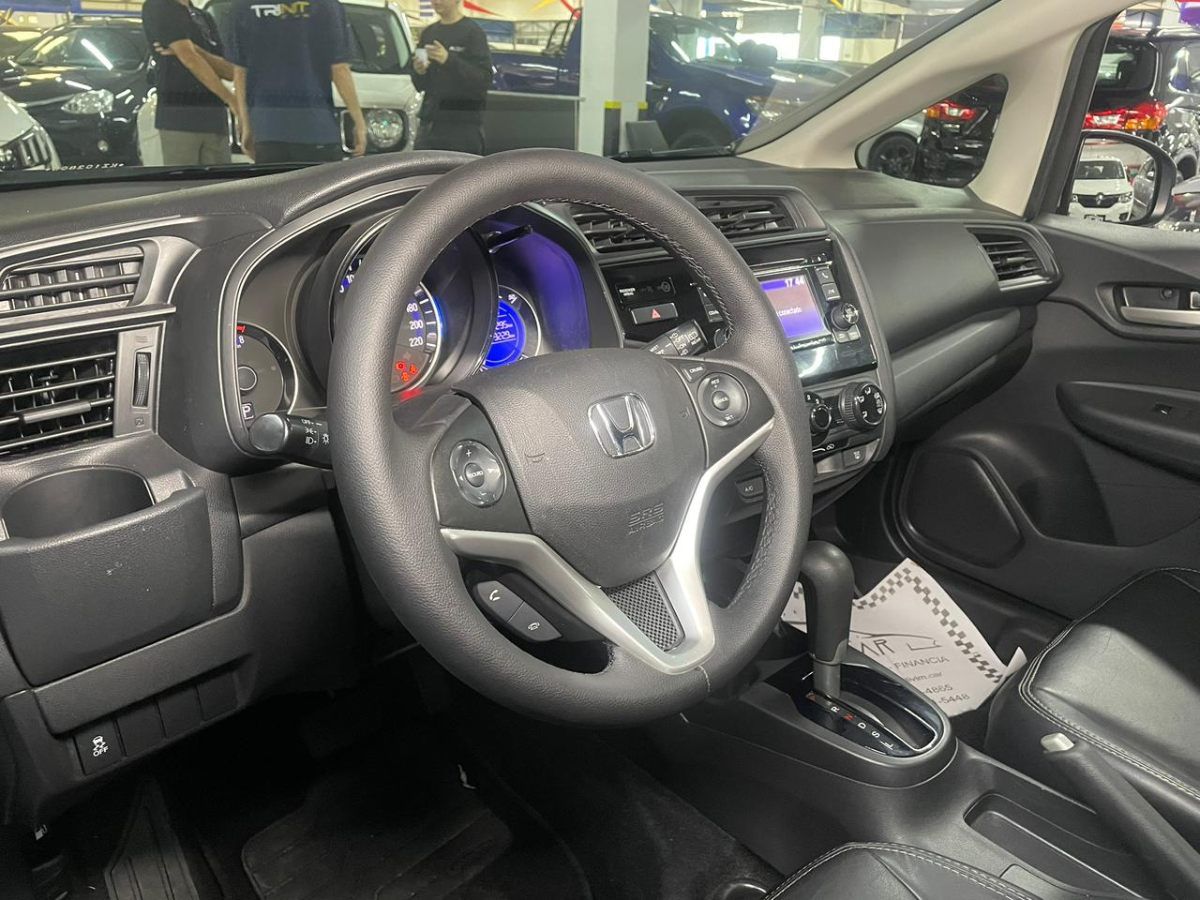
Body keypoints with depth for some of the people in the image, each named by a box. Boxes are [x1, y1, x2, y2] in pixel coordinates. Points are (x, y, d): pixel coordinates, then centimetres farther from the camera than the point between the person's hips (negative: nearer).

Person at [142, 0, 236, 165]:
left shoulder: (205, 17, 23)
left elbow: (231, 72, 10)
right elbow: (189, 58, -10)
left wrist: (196, 51, -9)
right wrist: (231, 100, -17)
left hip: (215, 119, 6)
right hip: (179, 116, -6)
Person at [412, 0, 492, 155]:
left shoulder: (473, 32, -2)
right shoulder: (428, 33, 17)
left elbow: (484, 79, -13)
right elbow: (421, 85, 19)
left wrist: (450, 61, -23)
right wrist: (419, 73, -4)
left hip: (463, 125, -6)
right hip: (430, 123, 6)